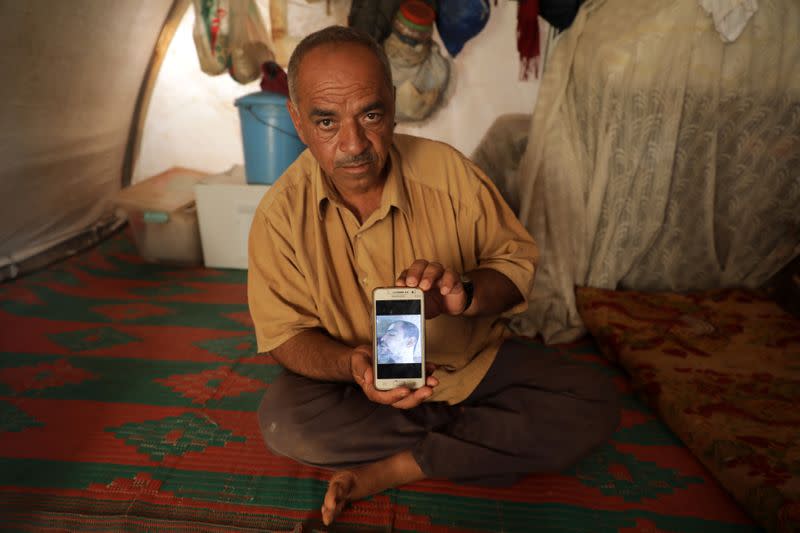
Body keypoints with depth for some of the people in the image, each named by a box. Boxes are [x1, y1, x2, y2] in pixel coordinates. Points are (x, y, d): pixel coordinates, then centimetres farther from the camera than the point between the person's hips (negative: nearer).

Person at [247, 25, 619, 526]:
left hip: (475, 362, 2)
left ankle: (394, 468, -14)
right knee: (282, 420, -29)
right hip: (360, 382, 0)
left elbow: (517, 261, -6)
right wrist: (352, 364, -32)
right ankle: (485, 443, -11)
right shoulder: (281, 214, -14)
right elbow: (285, 333, -11)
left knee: (594, 404, -17)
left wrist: (465, 294, -29)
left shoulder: (447, 170, -14)